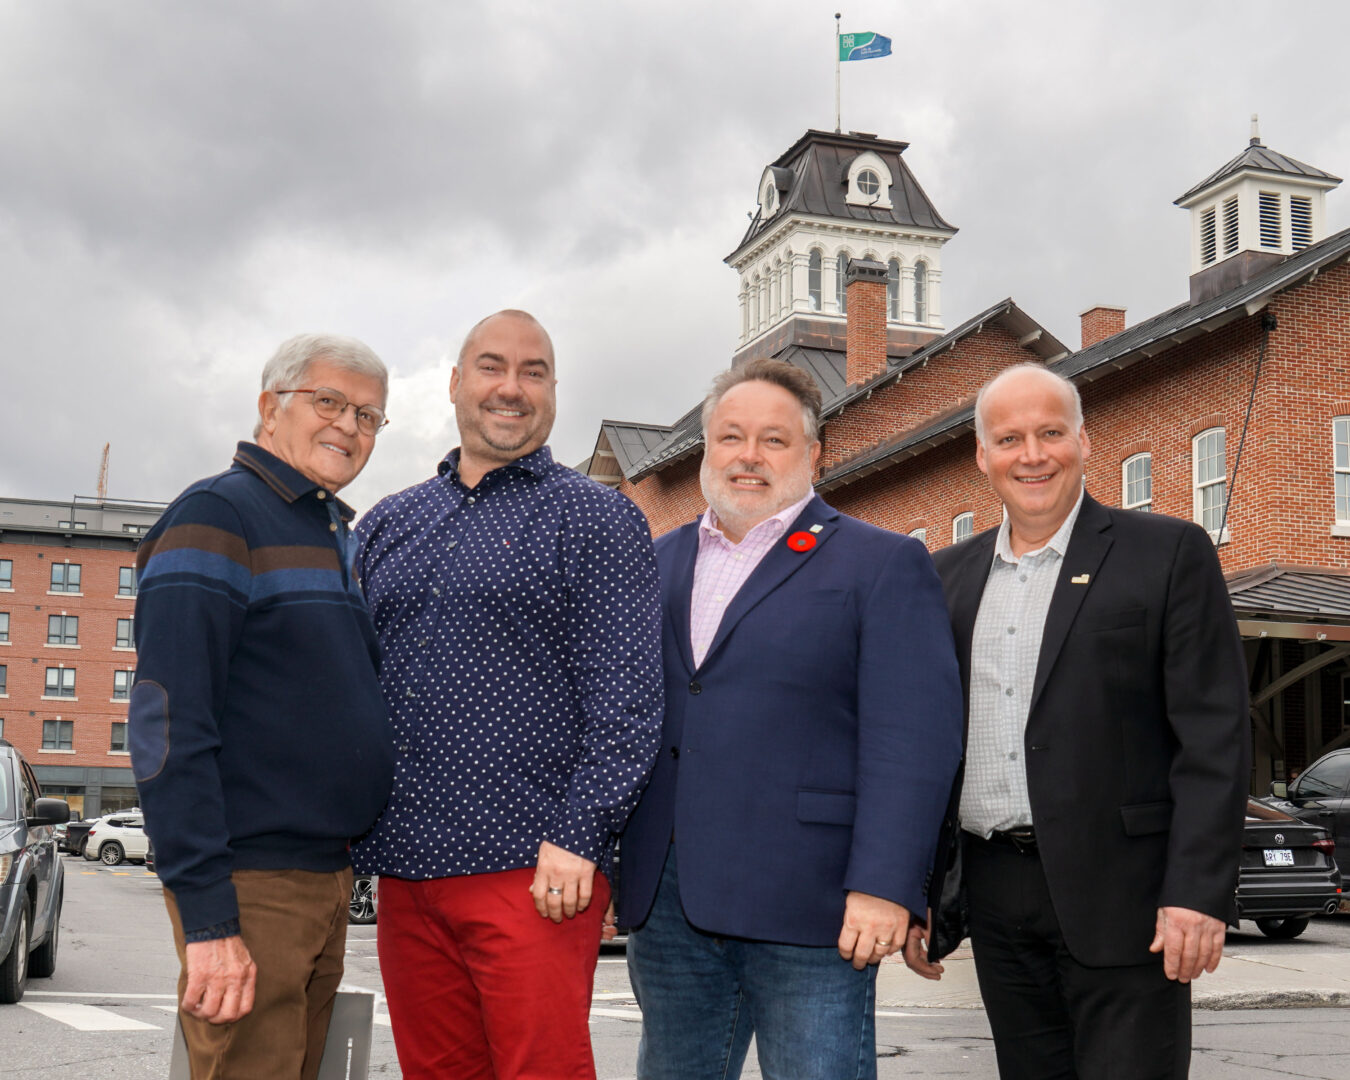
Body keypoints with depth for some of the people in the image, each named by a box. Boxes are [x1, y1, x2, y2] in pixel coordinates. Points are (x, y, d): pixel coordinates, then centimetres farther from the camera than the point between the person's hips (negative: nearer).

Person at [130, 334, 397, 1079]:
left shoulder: (338, 537, 17)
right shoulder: (217, 516, -9)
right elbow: (168, 723, -17)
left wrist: (343, 875, 14)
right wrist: (207, 917, -23)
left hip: (329, 877, 8)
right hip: (252, 884, -8)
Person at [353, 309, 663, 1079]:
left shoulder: (598, 519, 1)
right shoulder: (388, 525, 16)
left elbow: (626, 698, -7)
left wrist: (578, 838, -15)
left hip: (532, 872, -5)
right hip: (405, 871, 5)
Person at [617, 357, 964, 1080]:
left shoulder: (882, 565, 0)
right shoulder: (659, 562, 16)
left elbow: (912, 738, -9)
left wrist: (883, 886, -17)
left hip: (807, 910, -5)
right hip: (664, 902, 5)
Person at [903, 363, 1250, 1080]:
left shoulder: (1169, 554, -1)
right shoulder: (949, 577, 12)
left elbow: (1214, 738, -7)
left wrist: (1199, 893, -15)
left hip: (1120, 897, -4)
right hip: (997, 899, 5)